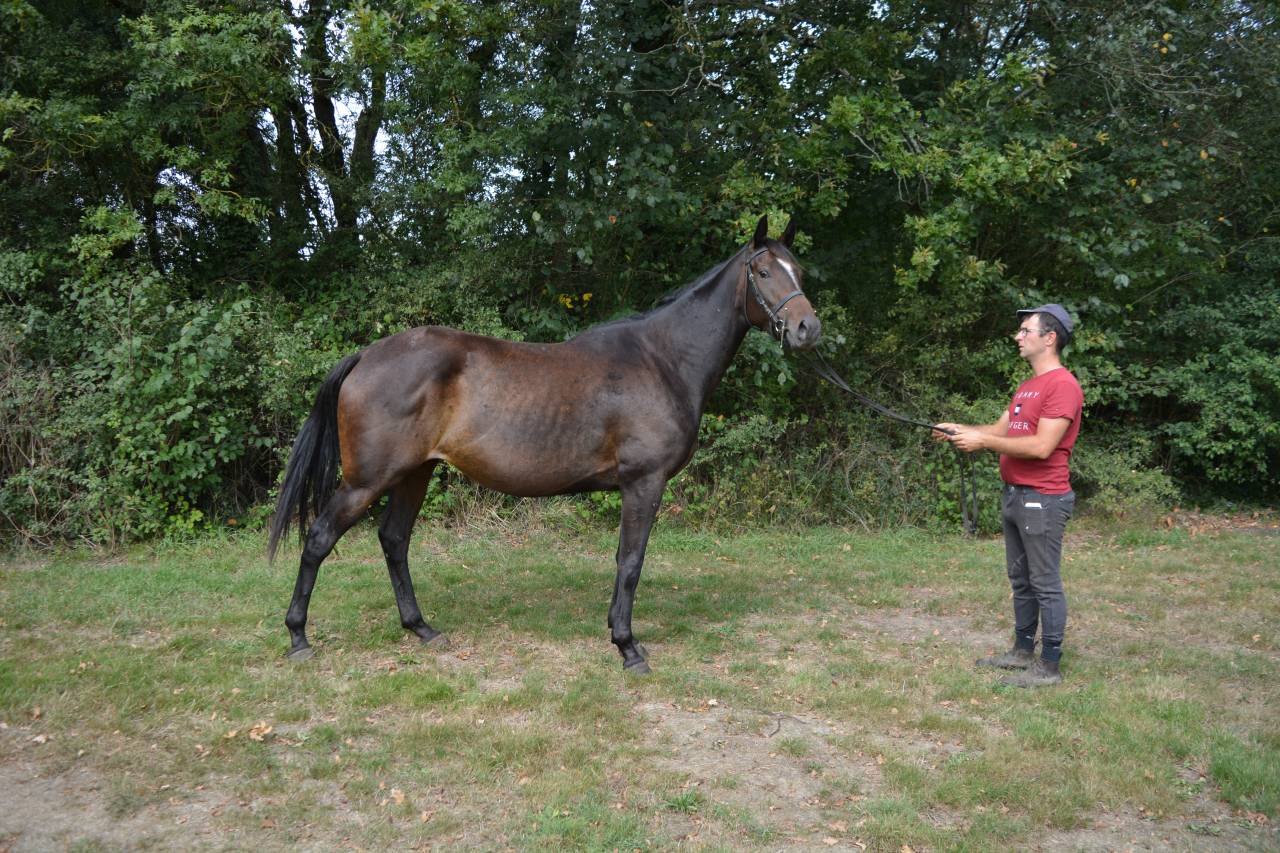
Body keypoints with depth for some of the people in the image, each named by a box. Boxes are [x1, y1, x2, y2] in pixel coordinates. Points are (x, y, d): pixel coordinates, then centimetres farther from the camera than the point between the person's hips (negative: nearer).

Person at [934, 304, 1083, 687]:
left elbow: (1041, 447, -22)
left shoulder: (1063, 385, -15)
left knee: (1045, 584, -2)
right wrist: (960, 430, 0)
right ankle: (1023, 650, 28)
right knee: (1020, 581, 17)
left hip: (1042, 501, -10)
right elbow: (1001, 429, 16)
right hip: (1014, 495, 10)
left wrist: (982, 442, -19)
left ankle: (1049, 666, 6)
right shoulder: (1028, 385, 17)